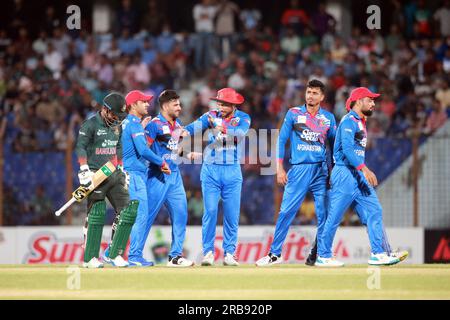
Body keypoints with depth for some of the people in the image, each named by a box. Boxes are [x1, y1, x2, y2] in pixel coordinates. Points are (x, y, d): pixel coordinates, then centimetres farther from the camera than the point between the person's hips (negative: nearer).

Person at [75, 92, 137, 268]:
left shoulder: (116, 126, 16)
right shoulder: (90, 125, -6)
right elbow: (80, 148, -12)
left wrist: (122, 171, 21)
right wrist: (85, 171, -22)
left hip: (114, 174, 7)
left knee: (127, 210, -2)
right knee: (97, 213, -12)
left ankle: (114, 254, 4)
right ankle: (90, 258, -7)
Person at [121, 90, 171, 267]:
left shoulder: (126, 123, 18)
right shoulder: (134, 124, -12)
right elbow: (143, 150, -21)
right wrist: (162, 163, -13)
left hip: (126, 172, 10)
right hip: (135, 173, -10)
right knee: (140, 215, -10)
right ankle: (135, 257, -12)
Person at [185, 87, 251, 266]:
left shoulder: (243, 118, 1)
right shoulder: (212, 116, 2)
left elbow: (241, 132, -20)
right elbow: (197, 125, -14)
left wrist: (223, 128, -37)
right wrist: (185, 131, -35)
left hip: (232, 171, 0)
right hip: (210, 170, 0)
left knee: (232, 214, 1)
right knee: (210, 211, -5)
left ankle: (229, 253, 8)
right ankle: (208, 252, 0)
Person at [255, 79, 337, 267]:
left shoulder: (328, 118, 9)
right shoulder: (294, 114, 4)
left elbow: (334, 144, 14)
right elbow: (282, 140, 4)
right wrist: (279, 168, -3)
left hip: (321, 170, 2)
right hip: (298, 168, -2)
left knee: (324, 214, -3)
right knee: (286, 211, -6)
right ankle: (275, 254, 0)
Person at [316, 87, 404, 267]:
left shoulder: (360, 123, 20)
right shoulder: (349, 121, -11)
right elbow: (347, 148, -24)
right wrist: (365, 169, -32)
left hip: (359, 175, 10)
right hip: (345, 173, -10)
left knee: (374, 211, 1)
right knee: (334, 216, -4)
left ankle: (378, 254, -1)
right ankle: (323, 256, 3)